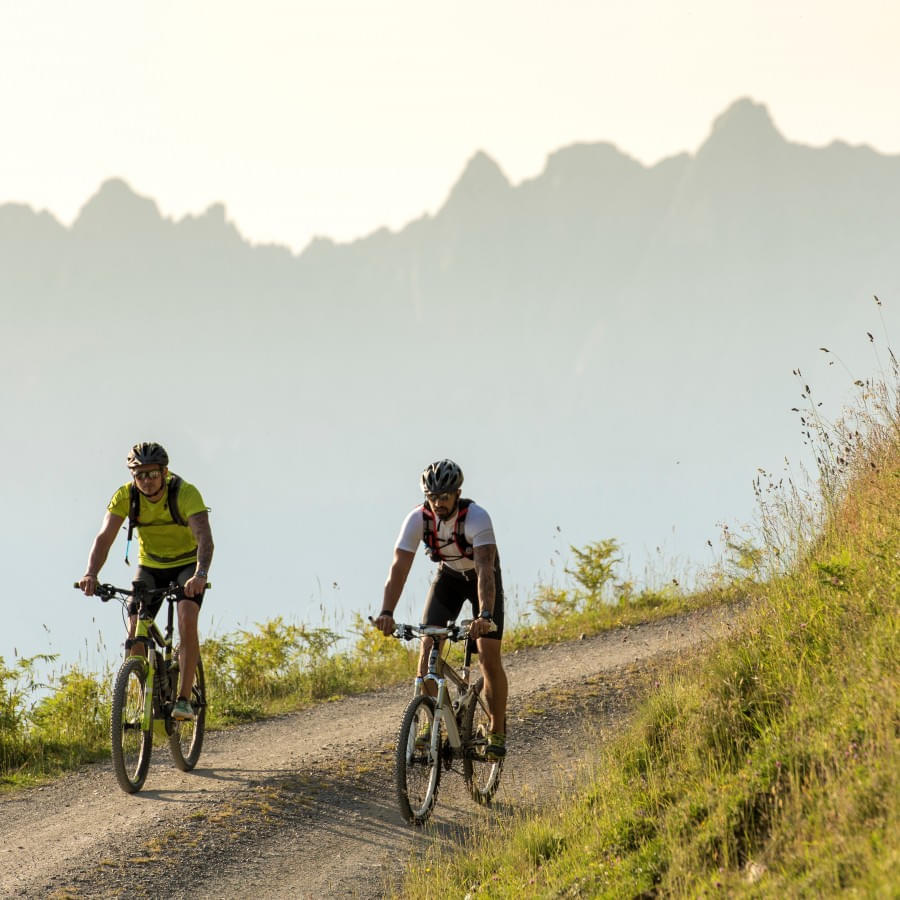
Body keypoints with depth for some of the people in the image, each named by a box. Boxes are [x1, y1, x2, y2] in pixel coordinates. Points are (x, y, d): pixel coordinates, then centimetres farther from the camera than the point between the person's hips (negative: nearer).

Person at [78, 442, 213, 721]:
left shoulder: (186, 493, -28)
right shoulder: (126, 496, -19)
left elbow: (204, 537, -40)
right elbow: (105, 537, -28)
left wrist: (200, 575, -58)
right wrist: (91, 574, -46)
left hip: (187, 566, -3)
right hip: (149, 567, 3)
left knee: (187, 619, -27)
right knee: (135, 629, -15)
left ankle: (183, 699, -24)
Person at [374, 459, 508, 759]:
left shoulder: (476, 517, -35)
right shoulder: (418, 519, -25)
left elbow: (485, 569, -44)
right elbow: (399, 568, -30)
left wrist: (485, 615, -59)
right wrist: (386, 613, -45)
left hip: (481, 579, -3)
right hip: (447, 577, 3)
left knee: (488, 655, -15)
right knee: (428, 647, -15)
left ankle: (497, 731, 1)